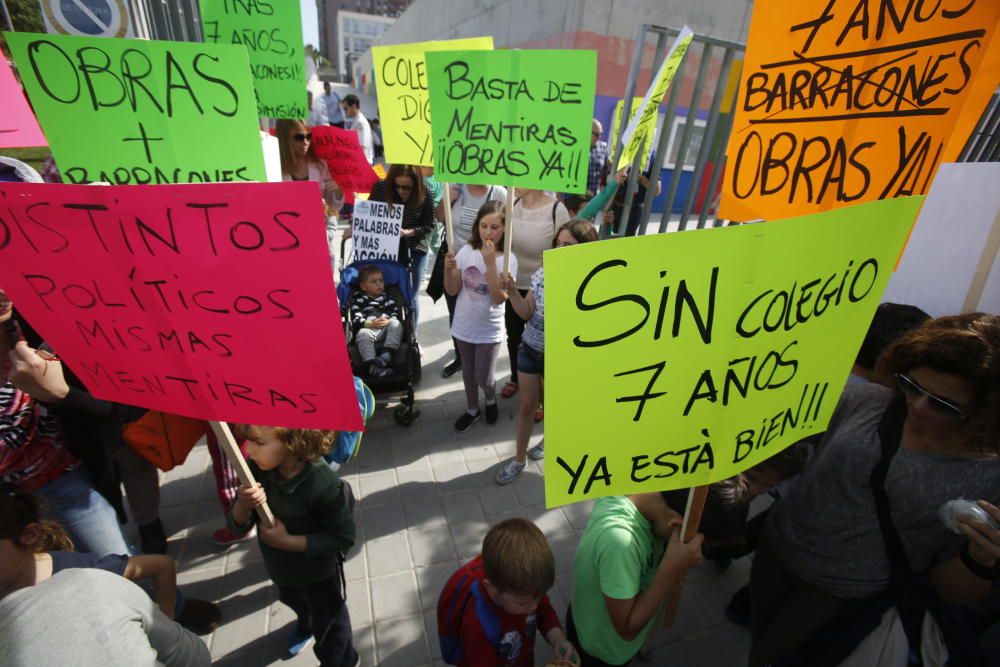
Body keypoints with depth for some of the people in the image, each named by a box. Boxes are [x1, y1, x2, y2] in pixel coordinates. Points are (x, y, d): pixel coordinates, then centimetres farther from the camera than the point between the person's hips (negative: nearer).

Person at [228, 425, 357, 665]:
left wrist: (287, 541, -32)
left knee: (328, 624, 22)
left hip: (318, 573, -6)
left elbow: (343, 537, -29)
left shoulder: (324, 486, -39)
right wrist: (243, 504, -36)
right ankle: (306, 625, 73)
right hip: (282, 567, 7)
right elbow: (238, 526, -14)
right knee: (296, 603, 38)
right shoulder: (258, 470, -22)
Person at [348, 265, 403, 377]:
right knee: (363, 334, -34)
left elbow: (396, 314, 12)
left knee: (396, 324, -27)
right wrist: (370, 324, -19)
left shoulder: (387, 297, 24)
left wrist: (389, 321, -12)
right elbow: (355, 319, 0)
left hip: (386, 333, 2)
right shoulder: (358, 299, 14)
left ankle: (387, 355, -41)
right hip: (367, 329, -2)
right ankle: (372, 365, -47)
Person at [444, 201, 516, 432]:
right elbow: (452, 290, -3)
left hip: (489, 330, -3)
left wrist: (490, 262, -28)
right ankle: (472, 410, 43)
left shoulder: (508, 259, -14)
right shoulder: (466, 251, -6)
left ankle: (491, 400, 40)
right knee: (468, 373, 19)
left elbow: (499, 298, -24)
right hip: (463, 326, 3)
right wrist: (448, 269, -22)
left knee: (484, 378, 6)